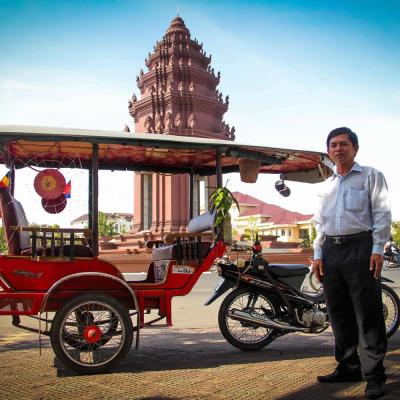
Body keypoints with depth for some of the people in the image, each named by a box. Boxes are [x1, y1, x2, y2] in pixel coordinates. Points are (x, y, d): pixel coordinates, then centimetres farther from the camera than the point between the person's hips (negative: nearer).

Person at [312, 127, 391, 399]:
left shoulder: (371, 176, 7)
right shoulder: (327, 185, 22)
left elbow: (382, 213, -2)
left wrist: (378, 249, -13)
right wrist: (318, 254, 12)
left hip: (360, 247, -6)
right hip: (331, 251, 6)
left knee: (368, 314, -7)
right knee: (339, 314, 8)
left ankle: (375, 374, -3)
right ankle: (348, 367, 19)